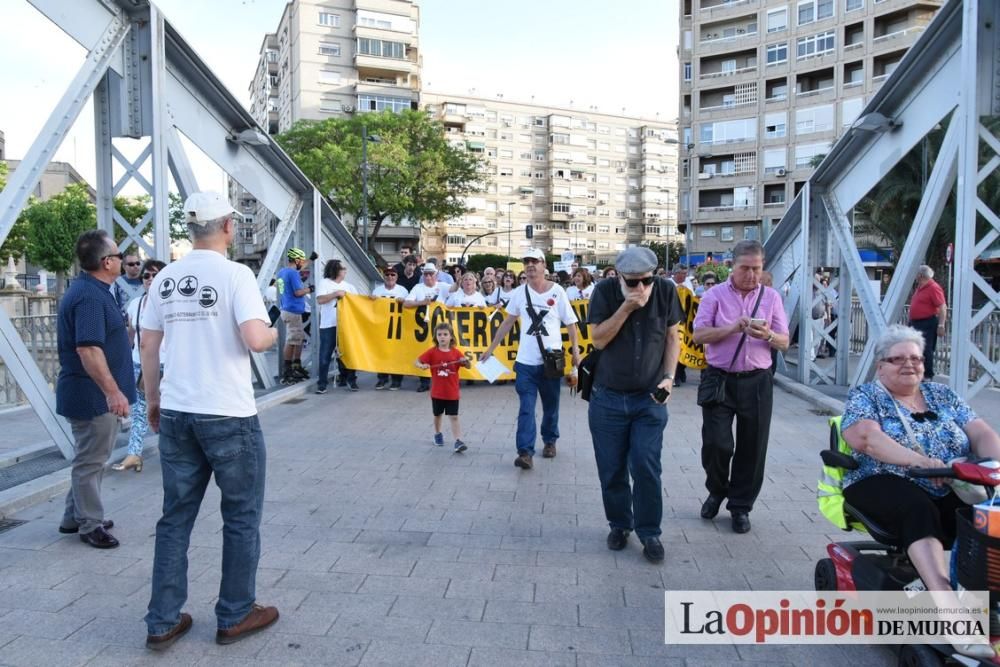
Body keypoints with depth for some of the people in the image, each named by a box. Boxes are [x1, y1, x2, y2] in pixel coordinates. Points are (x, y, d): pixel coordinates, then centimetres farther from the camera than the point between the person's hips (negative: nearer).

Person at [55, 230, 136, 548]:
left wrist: (111, 390, 28)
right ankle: (90, 525, 13)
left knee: (89, 458, 20)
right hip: (94, 395, -11)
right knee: (90, 461, 1)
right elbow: (87, 348, -30)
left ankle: (74, 518, 31)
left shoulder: (90, 289, 12)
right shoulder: (90, 295, -21)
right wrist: (112, 391, -31)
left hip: (93, 393, 11)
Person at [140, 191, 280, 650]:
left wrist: (152, 400, 20)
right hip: (229, 416, -5)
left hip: (175, 414, 6)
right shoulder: (235, 274, -11)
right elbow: (254, 339, -22)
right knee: (241, 517, 10)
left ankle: (163, 623, 22)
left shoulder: (165, 278, 7)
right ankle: (235, 617, 21)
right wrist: (274, 334, 1)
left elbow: (147, 344, 10)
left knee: (175, 518, 14)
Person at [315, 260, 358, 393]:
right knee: (325, 355, -1)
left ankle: (348, 379, 17)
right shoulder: (325, 283, 1)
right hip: (328, 325, -4)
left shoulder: (348, 286, 14)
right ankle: (322, 383, 4)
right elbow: (320, 300, -11)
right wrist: (336, 294, -16)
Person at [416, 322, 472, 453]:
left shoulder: (456, 352, -4)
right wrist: (422, 365, -28)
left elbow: (468, 366, -4)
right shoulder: (432, 352, -5)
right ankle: (437, 434, 42)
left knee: (454, 417, -4)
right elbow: (417, 361, -6)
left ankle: (458, 442, -9)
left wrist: (467, 361, -27)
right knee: (437, 415, 19)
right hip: (437, 392, 1)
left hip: (452, 393, -1)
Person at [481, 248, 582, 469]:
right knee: (526, 408, -5)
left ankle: (549, 441, 34)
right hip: (526, 361, 1)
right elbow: (508, 322, 11)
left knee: (551, 406, 14)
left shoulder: (557, 291, -3)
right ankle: (526, 452, -7)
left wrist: (575, 351, -5)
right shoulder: (520, 292, 3)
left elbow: (570, 323, 1)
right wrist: (491, 348, 10)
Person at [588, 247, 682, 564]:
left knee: (646, 466, -4)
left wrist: (668, 377, -9)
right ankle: (619, 524, 29)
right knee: (612, 468, 8)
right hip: (608, 398, 0)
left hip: (650, 398, 0)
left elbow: (672, 337, 3)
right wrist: (627, 306, -22)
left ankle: (649, 532, 13)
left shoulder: (666, 291, -5)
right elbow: (598, 339, -13)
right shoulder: (605, 292, -9)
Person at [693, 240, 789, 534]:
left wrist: (767, 335, -17)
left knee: (752, 447, 6)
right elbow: (699, 335, -6)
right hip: (719, 379, -2)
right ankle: (716, 490, 25)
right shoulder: (715, 295, 1)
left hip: (757, 381, 2)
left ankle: (741, 506, 23)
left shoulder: (771, 297, 8)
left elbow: (784, 342, 5)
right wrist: (732, 328, -19)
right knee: (716, 443, -4)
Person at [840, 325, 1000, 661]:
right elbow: (866, 437, -16)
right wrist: (921, 461, -28)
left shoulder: (941, 395, 18)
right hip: (885, 487, -4)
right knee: (919, 508, -35)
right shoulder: (864, 396, 3)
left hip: (950, 494, 5)